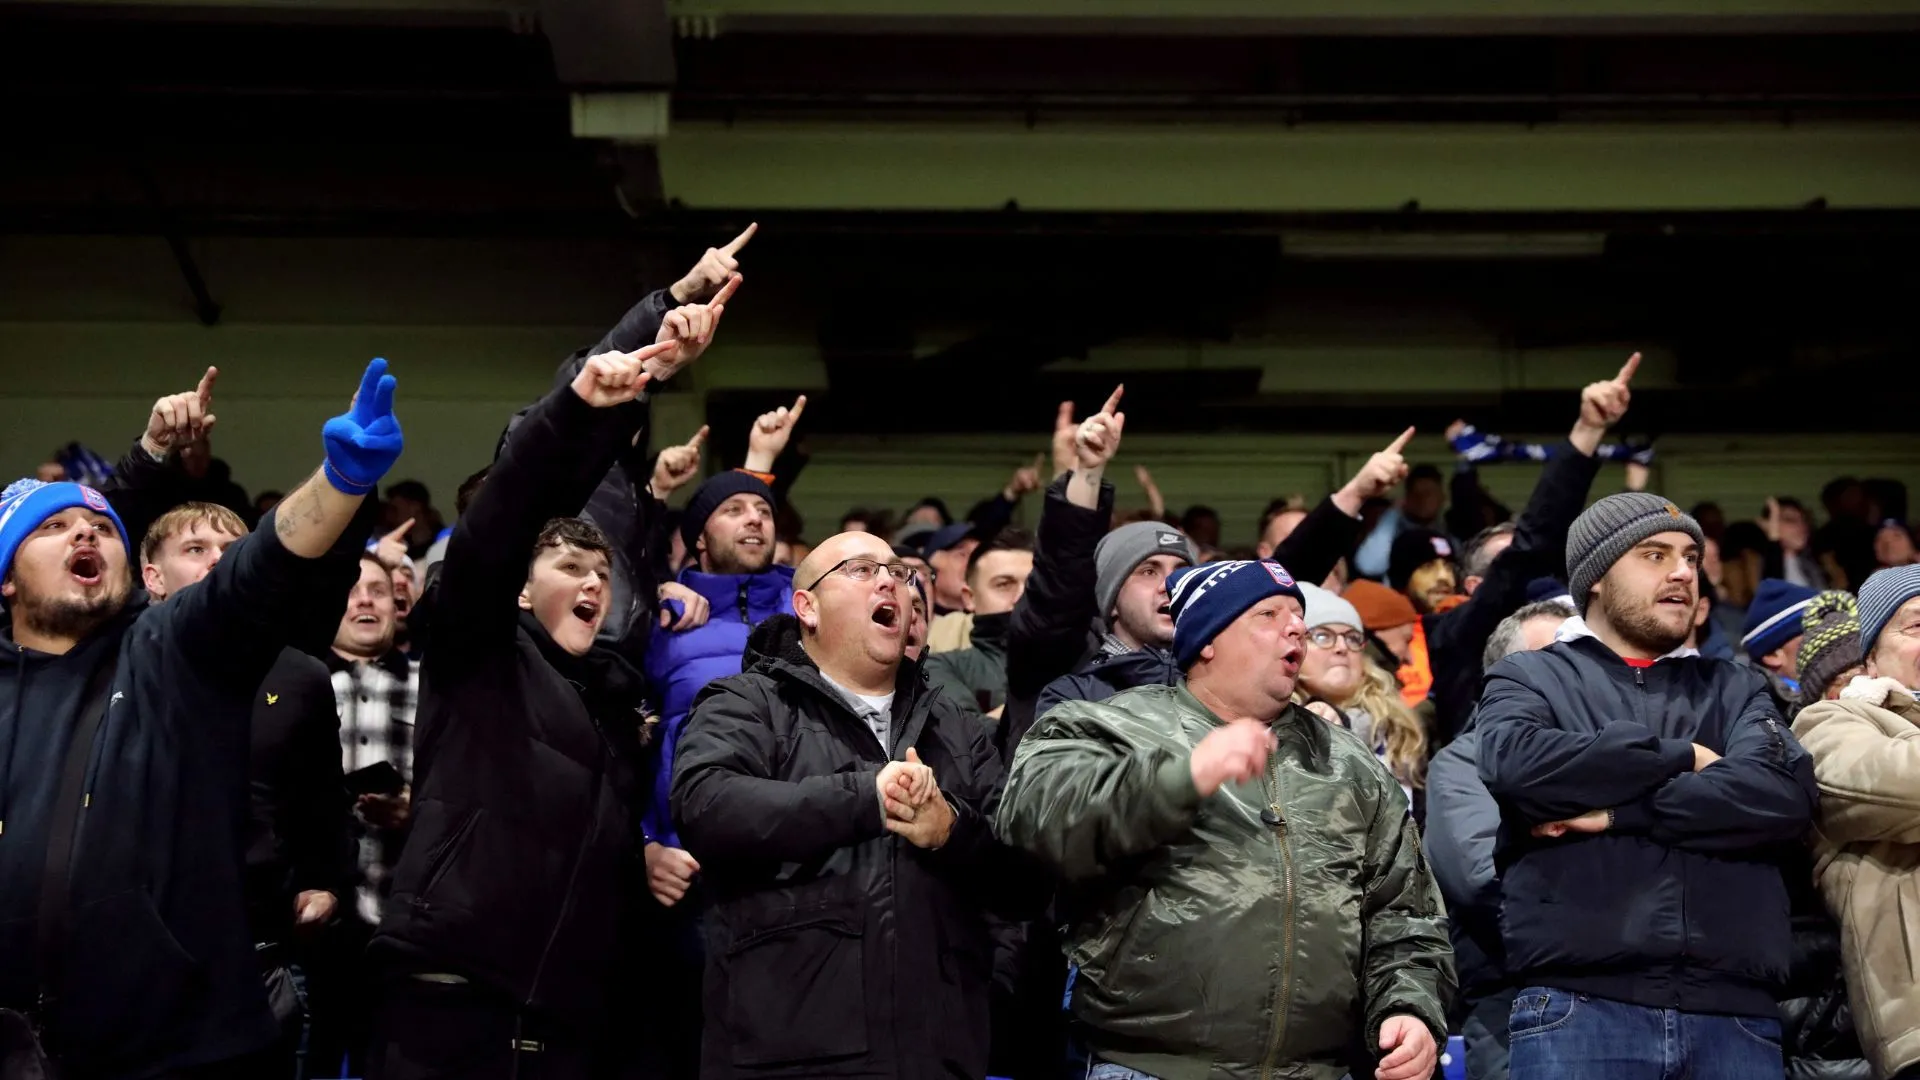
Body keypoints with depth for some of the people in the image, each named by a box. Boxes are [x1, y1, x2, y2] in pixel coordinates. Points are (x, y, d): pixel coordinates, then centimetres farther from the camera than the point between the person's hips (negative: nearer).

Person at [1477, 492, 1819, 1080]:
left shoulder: (1735, 689, 18)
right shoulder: (1528, 677, 11)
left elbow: (1786, 794, -1)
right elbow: (1516, 764, -11)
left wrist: (1617, 811, -8)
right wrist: (1680, 756, -2)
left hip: (1734, 1010, 3)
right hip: (1578, 1004, -2)